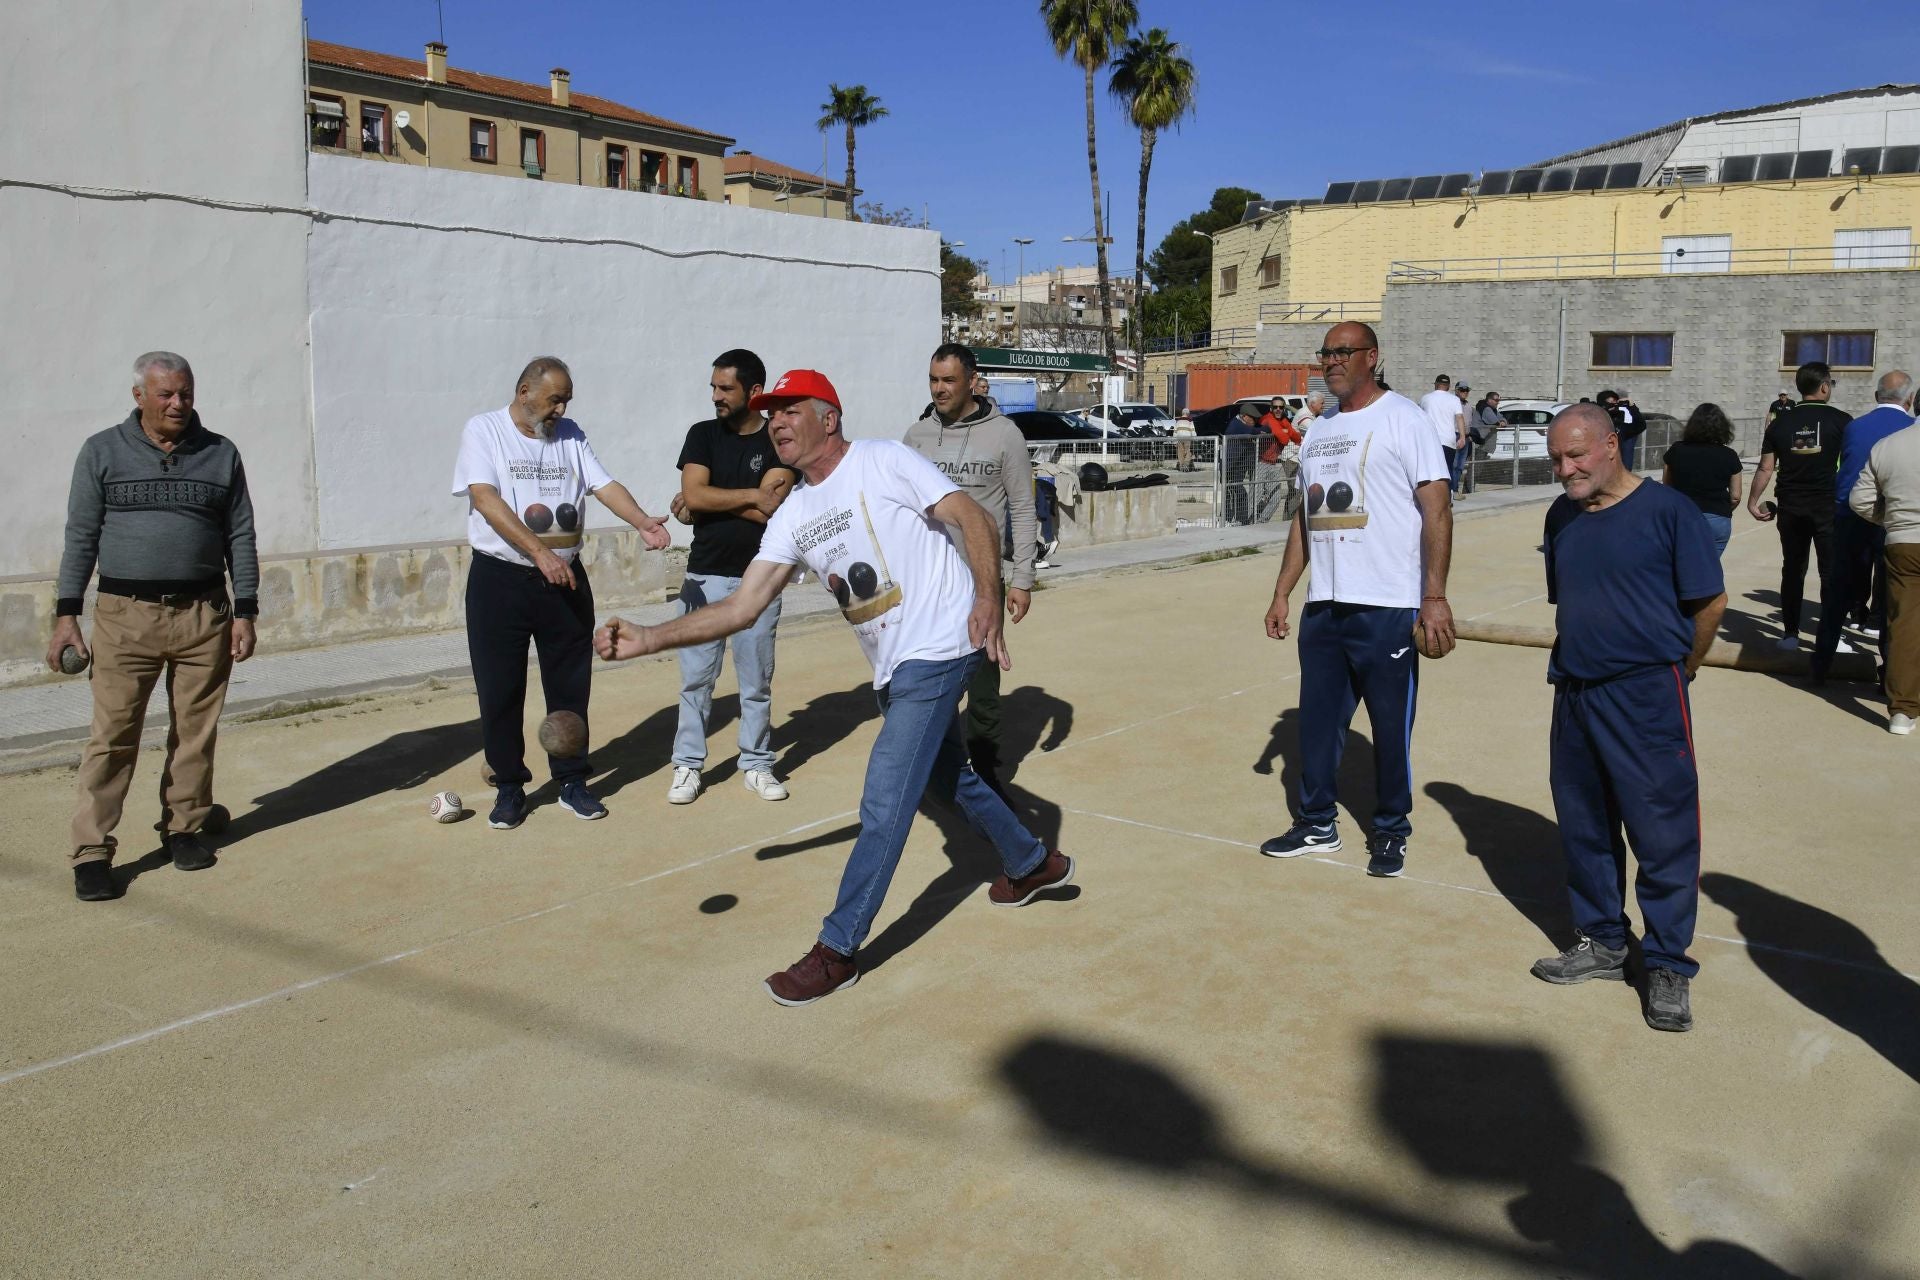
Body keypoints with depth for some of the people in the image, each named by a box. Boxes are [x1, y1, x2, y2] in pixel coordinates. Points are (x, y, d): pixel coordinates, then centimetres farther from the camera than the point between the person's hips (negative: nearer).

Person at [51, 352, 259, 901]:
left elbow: (241, 537, 9)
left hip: (205, 616, 2)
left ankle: (184, 827, 22)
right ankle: (91, 852, 3)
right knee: (112, 736, -3)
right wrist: (66, 614, 0)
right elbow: (80, 537, 6)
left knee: (196, 732, 7)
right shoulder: (102, 452, 6)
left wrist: (245, 613, 3)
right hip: (124, 617, -1)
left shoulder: (220, 454, 8)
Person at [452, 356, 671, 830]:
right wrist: (539, 552, -27)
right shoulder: (484, 429, -3)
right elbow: (486, 498, -16)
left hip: (565, 578, 4)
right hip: (500, 579, -3)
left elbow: (605, 485, -2)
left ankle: (572, 781, 20)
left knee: (570, 685, 8)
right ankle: (509, 786, 17)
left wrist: (643, 522, -23)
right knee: (499, 689, 3)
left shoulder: (570, 435, 9)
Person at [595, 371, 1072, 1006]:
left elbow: (976, 520, -13)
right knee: (949, 781, 23)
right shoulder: (793, 515, 9)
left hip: (938, 649, -8)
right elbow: (741, 607, 2)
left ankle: (837, 950, 0)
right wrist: (646, 639, -9)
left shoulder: (884, 460, -9)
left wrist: (988, 597, -30)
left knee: (882, 803, -10)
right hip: (892, 669, 8)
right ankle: (1033, 863, 47)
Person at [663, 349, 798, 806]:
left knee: (757, 681, 7)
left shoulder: (779, 442, -3)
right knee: (695, 678, 4)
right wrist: (751, 496, -11)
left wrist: (710, 502, -10)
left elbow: (770, 511, -15)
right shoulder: (703, 434, 5)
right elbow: (693, 497, -9)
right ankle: (688, 765, 14)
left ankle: (756, 764, 19)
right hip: (704, 577, 2)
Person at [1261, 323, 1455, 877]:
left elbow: (1437, 509, -11)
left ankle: (1390, 833, 19)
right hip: (1322, 605, 7)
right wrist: (1281, 593, 16)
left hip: (1387, 608, -6)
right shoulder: (1317, 432, 16)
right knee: (1318, 718, 12)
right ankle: (1317, 824, 27)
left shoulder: (1404, 419, -5)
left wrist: (1434, 596, -18)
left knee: (1391, 725, 3)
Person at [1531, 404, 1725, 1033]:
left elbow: (1710, 603, -5)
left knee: (1664, 833, 0)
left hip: (1648, 698, -6)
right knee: (1583, 827, 14)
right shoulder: (1561, 517, 8)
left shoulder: (1667, 509, -9)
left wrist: (1673, 670, 6)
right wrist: (1579, 663, 14)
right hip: (1575, 694, 6)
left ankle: (1668, 966, 13)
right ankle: (1601, 942, 30)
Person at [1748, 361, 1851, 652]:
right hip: (1827, 507, -3)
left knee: (1793, 570, 11)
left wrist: (1753, 501, 10)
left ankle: (1790, 634, 12)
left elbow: (1765, 468, 2)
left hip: (1790, 508, 3)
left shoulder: (1781, 422, 2)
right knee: (1831, 572, 5)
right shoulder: (1840, 420, -5)